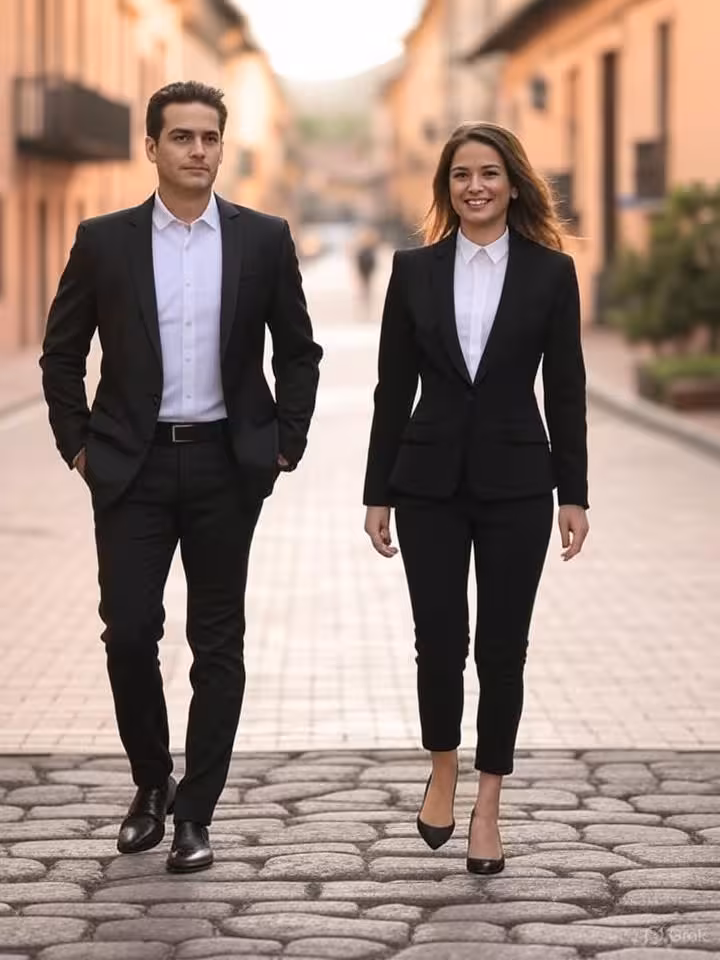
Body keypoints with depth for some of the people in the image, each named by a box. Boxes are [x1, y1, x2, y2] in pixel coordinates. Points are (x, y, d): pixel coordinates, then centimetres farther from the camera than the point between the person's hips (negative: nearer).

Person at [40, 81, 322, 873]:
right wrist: (77, 445, 2)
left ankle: (195, 811, 13)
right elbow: (61, 352, 8)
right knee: (128, 632, -2)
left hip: (226, 465, 0)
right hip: (133, 466, 0)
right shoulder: (104, 240, 0)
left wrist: (286, 446, 3)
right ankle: (150, 784, 21)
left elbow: (298, 351, 9)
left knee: (217, 643, 3)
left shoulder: (262, 239, 1)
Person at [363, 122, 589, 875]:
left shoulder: (551, 272, 0)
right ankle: (443, 770, 29)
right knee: (439, 640, 2)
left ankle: (487, 806, 16)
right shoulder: (415, 269, 3)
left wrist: (573, 494, -2)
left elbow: (565, 389, 1)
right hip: (430, 480, 1)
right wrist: (377, 493, 2)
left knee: (501, 645, 3)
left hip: (514, 481, -1)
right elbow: (394, 388, 4)